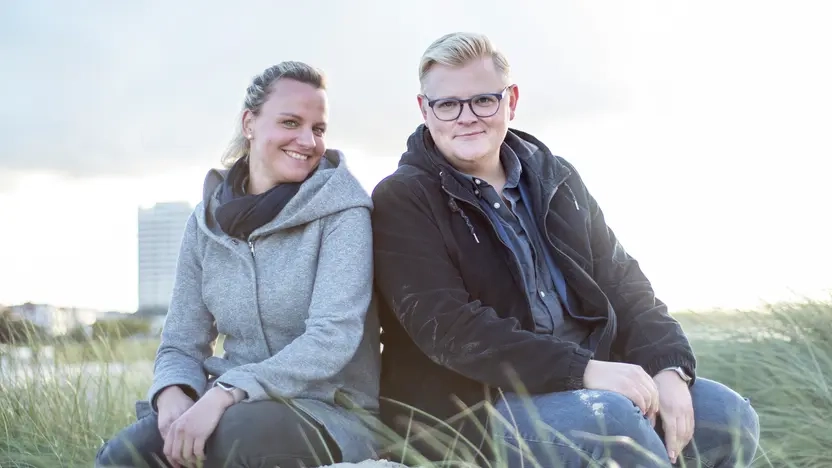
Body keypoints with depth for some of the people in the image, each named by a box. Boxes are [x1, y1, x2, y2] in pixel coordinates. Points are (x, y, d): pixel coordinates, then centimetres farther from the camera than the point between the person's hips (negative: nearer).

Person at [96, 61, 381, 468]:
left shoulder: (341, 210, -6)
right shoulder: (207, 221, 7)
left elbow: (334, 336, -18)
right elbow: (181, 344, 9)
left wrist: (225, 393, -28)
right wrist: (173, 395, -15)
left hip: (331, 416, -3)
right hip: (234, 408, 4)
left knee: (234, 430, -34)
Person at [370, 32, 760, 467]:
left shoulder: (556, 181, 12)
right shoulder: (402, 200, -7)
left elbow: (621, 282, 9)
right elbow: (449, 328, -19)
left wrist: (669, 368, -11)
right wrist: (583, 369, -27)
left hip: (583, 386, 6)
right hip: (472, 408, -6)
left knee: (728, 414, -10)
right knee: (611, 417, -31)